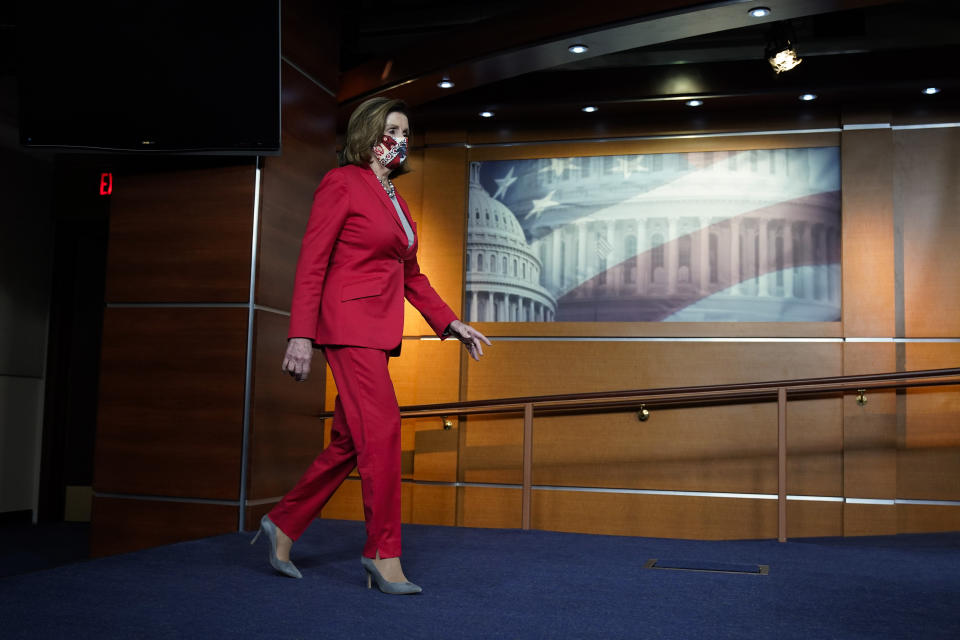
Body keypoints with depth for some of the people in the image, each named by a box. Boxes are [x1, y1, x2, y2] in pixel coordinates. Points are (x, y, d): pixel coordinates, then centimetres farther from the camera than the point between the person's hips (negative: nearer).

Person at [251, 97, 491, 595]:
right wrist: (301, 334, -17)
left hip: (379, 329, 9)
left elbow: (411, 274, 24)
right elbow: (312, 262, -10)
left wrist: (450, 323, 15)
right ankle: (383, 555, -3)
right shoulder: (342, 183, -4)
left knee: (350, 441, 9)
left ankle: (283, 526, 22)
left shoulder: (395, 199, 20)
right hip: (349, 323, -8)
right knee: (382, 430, -12)